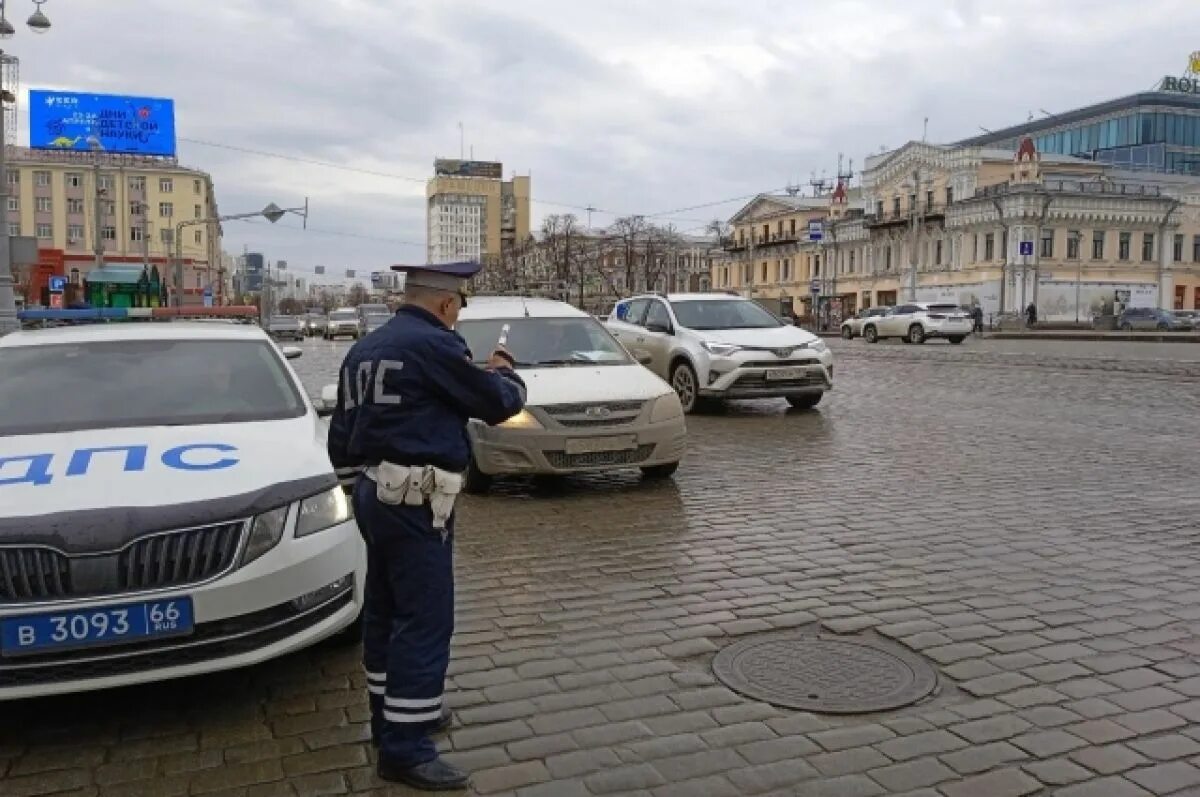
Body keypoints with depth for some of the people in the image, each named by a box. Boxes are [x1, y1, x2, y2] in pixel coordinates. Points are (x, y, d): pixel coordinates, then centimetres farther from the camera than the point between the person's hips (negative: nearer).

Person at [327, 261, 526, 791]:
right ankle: (405, 749, 1)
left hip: (375, 492, 10)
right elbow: (497, 403, -7)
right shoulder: (433, 344, -17)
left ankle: (392, 713, 33)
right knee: (424, 620, -5)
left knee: (387, 610, 19)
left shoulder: (365, 349, 12)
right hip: (414, 503, -10)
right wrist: (503, 372, 13)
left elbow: (341, 439, 16)